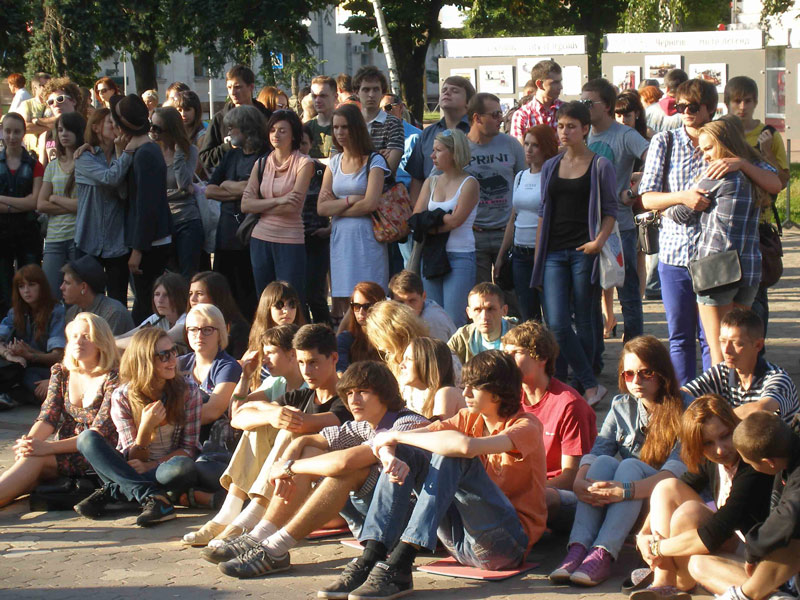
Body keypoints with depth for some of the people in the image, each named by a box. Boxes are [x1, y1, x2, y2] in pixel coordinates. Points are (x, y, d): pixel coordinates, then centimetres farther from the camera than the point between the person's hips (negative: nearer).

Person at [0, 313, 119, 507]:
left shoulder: (113, 377, -8)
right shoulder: (61, 372, 12)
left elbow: (100, 432, -17)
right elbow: (48, 415, 1)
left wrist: (47, 447, -29)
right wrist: (29, 441, -23)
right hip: (64, 451, 5)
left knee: (35, 459, -32)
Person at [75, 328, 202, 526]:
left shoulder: (188, 392, -3)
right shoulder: (122, 397, -4)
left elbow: (189, 448, -4)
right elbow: (133, 458, -5)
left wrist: (151, 465, -21)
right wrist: (145, 429, -27)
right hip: (131, 471, 1)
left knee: (184, 467, -38)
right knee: (87, 438, -24)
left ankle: (111, 491, -25)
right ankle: (151, 497, -35)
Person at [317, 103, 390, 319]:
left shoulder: (374, 161, 0)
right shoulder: (334, 163, 14)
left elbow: (370, 204, -12)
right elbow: (322, 208, 5)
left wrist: (337, 206, -1)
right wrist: (351, 200, -7)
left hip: (366, 238, -5)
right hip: (339, 238, 5)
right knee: (340, 305, 0)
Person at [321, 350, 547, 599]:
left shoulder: (526, 426, -9)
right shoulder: (469, 418, 12)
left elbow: (465, 446, -32)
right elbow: (385, 440, 1)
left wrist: (397, 436, -20)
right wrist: (390, 456, -25)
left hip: (510, 541, -7)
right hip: (462, 540, 7)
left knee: (451, 455, -27)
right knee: (403, 453, -7)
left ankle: (398, 567, -36)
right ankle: (369, 561, -23)